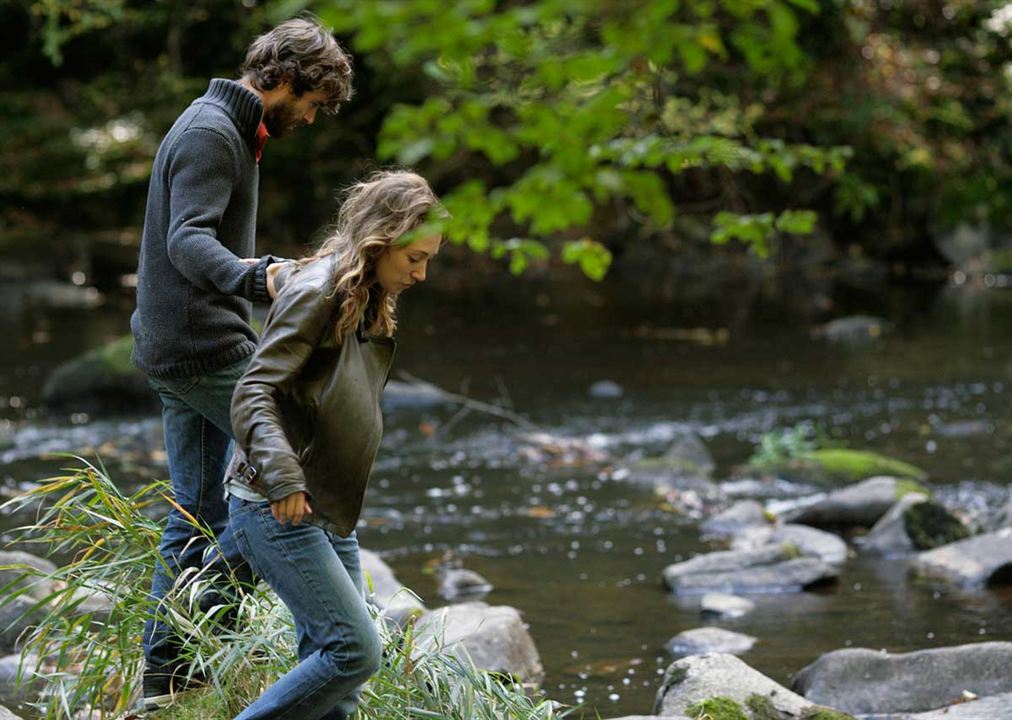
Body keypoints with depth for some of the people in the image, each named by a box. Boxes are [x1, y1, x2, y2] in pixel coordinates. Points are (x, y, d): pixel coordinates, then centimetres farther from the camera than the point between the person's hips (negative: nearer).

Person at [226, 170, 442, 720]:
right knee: (354, 649, -16)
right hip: (276, 510, -9)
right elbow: (252, 396, -22)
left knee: (330, 668, 7)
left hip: (329, 516, 9)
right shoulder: (315, 293, -14)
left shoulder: (369, 304, 14)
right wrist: (283, 475, -35)